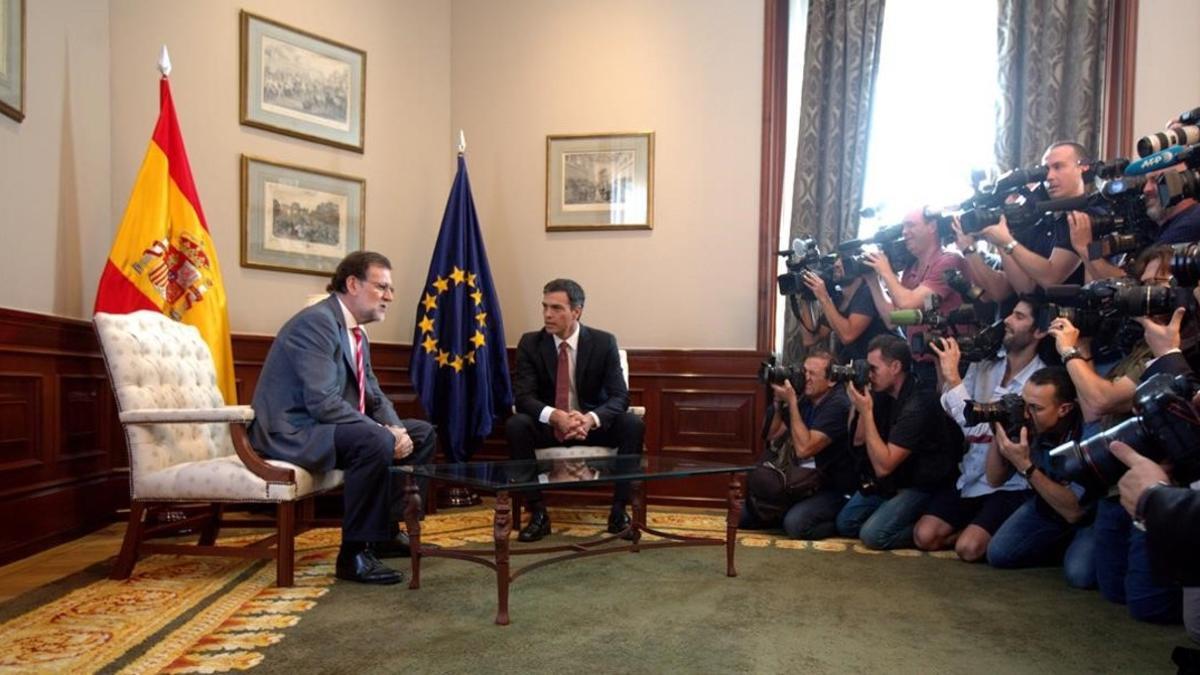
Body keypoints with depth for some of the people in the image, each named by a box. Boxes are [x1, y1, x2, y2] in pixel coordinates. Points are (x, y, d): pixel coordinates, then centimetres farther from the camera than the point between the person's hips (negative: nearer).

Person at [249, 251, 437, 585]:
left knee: (421, 434, 9)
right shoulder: (316, 322, -18)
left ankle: (386, 529, 14)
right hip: (293, 432, -10)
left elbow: (374, 395, 12)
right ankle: (355, 552, -20)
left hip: (330, 427, 10)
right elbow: (322, 402, -28)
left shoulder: (356, 332, 12)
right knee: (376, 442, -34)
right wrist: (384, 432, -25)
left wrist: (396, 428, -8)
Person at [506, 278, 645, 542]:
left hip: (593, 424, 0)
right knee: (516, 425, -30)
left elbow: (619, 396, -14)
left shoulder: (604, 342, -8)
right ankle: (538, 513, -20)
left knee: (633, 425, -27)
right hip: (548, 425, 0)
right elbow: (523, 397, -14)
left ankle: (619, 510, -15)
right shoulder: (530, 343, -7)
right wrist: (555, 416, -36)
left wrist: (591, 418, -36)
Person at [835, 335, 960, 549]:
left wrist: (866, 411, -28)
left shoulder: (918, 406, -27)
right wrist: (858, 407, -12)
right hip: (891, 480, 8)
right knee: (845, 523, 2)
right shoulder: (882, 394, -2)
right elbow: (858, 442, 2)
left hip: (921, 486, -8)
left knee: (873, 534, -20)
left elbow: (883, 466, -28)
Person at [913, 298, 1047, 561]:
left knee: (969, 548, -21)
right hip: (969, 478, 5)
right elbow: (949, 416, 3)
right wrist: (943, 370, -9)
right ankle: (972, 528, 17)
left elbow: (980, 427, -23)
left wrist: (953, 376, -24)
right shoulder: (983, 365, 3)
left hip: (1008, 486, -5)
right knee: (924, 537, -8)